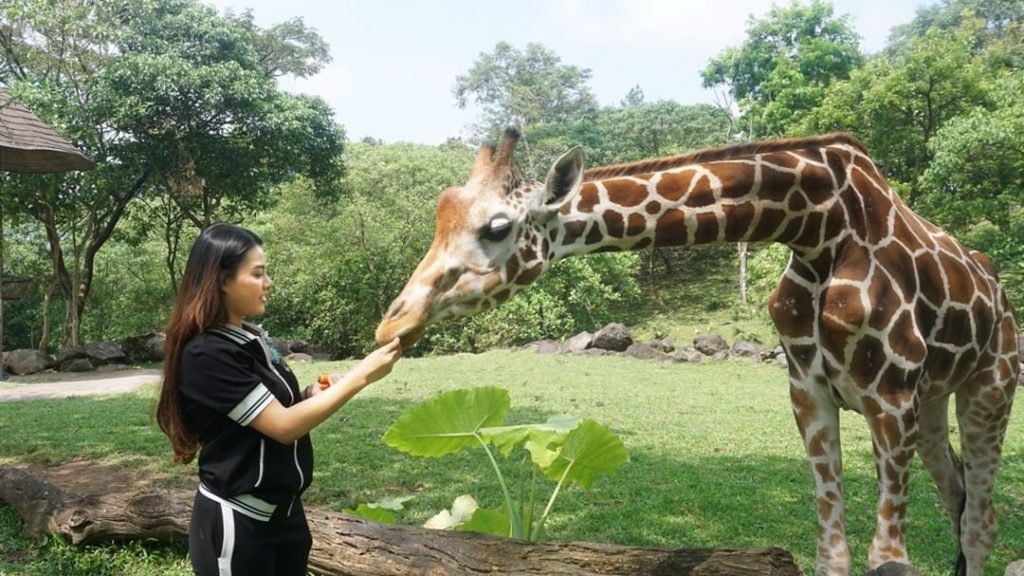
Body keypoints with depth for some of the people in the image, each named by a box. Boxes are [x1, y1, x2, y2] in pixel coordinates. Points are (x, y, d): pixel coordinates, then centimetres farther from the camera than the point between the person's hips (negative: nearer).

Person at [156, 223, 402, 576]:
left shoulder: (253, 339, 5)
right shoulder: (206, 354, -19)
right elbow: (283, 427, -22)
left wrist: (312, 395, -4)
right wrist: (361, 375, -21)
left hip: (283, 512, 8)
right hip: (236, 523, -8)